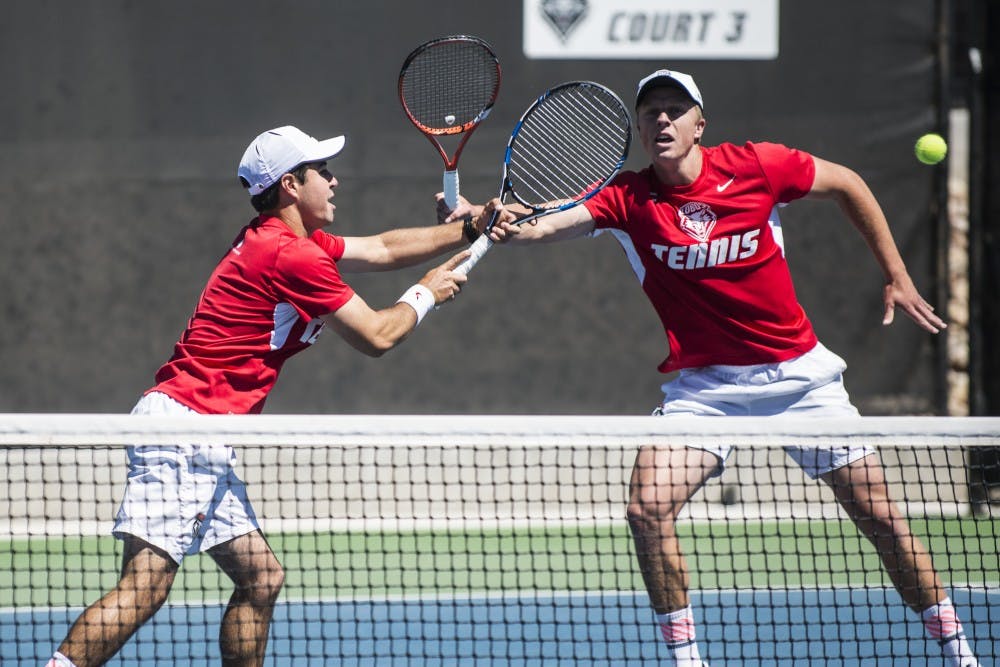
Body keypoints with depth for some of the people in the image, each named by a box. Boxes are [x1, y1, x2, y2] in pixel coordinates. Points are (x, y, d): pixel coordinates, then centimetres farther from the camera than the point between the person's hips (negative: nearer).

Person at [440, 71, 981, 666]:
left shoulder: (756, 167, -11)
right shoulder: (627, 200, -11)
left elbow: (847, 184, 6)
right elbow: (544, 224, -27)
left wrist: (897, 277, 6)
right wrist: (478, 219, -48)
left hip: (797, 371, -1)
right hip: (705, 384, 1)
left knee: (879, 515, 0)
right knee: (648, 509, -19)